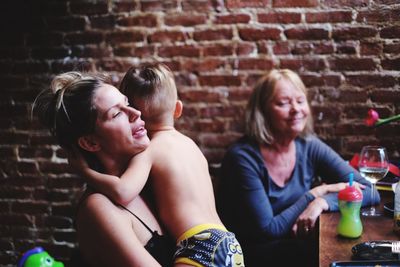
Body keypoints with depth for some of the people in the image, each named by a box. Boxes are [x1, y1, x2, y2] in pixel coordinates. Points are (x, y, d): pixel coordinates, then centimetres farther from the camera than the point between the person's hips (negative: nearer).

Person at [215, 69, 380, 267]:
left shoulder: (309, 147, -4)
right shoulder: (243, 157, -20)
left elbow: (368, 191, -7)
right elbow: (267, 230, -19)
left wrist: (323, 202, -25)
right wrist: (313, 194, -15)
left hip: (294, 245, 5)